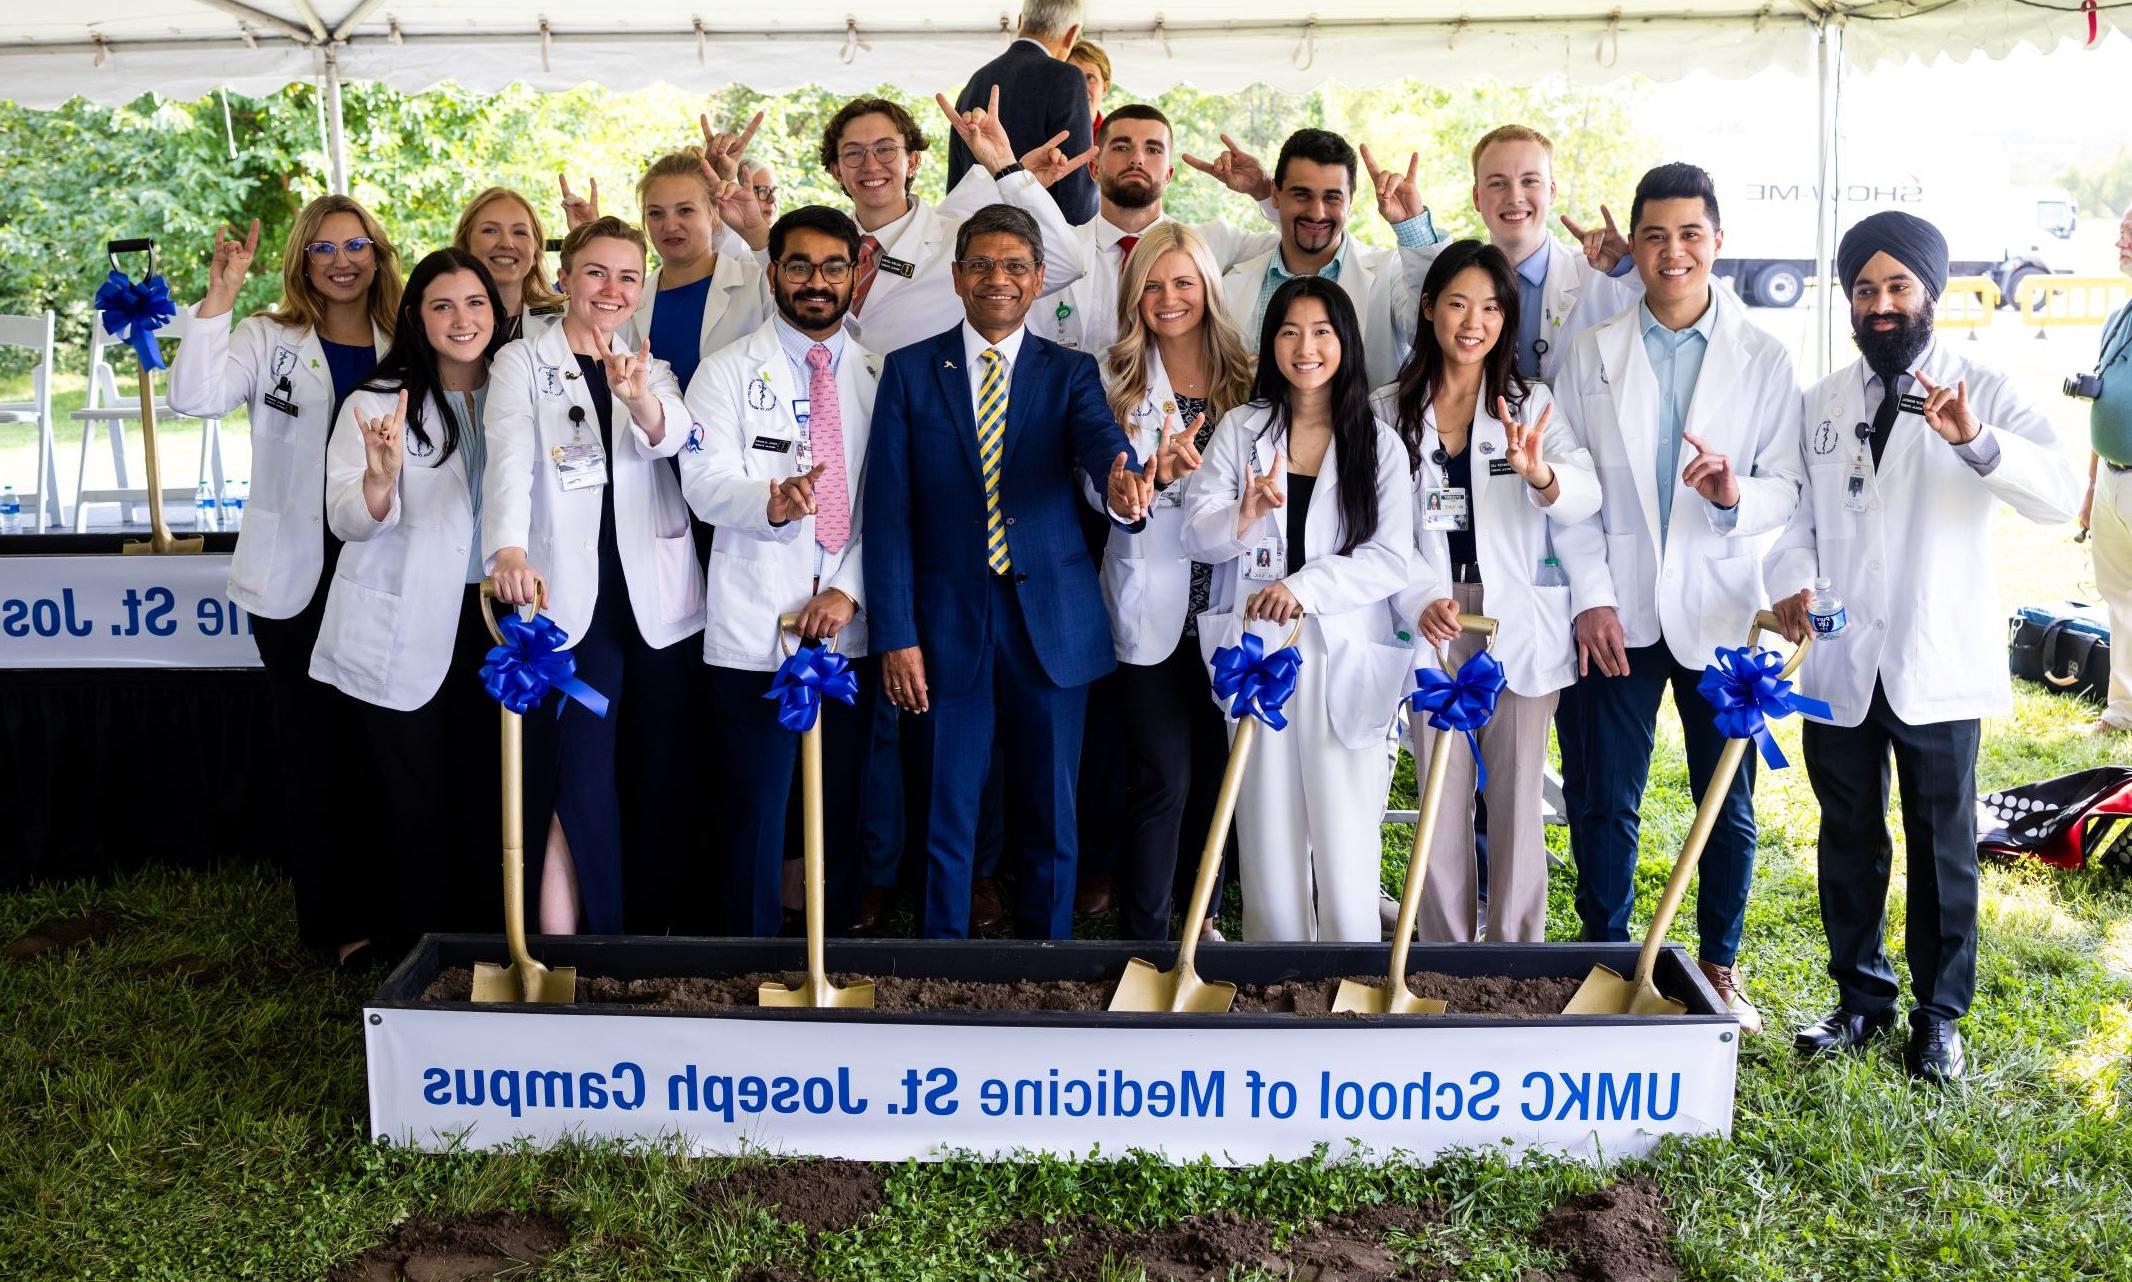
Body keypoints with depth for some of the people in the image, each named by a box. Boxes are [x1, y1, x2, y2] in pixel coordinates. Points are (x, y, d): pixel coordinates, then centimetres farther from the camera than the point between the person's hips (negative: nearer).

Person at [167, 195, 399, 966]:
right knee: (314, 749, 5)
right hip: (298, 577, -2)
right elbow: (195, 397, -15)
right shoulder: (270, 340, 2)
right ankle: (330, 922, 14)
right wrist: (219, 297, -19)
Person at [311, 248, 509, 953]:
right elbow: (347, 520, -12)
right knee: (415, 806, 2)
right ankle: (414, 958, 15)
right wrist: (381, 477, -32)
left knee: (483, 796, 8)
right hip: (402, 631, -3)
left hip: (489, 620, 4)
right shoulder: (375, 404, -4)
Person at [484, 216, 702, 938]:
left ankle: (666, 927, 20)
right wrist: (508, 548, -32)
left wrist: (640, 398, -33)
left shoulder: (650, 367, 14)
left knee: (663, 782, 7)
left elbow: (671, 435, -9)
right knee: (577, 785, -9)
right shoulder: (522, 364, 5)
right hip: (569, 600, -3)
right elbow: (509, 460, -13)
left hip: (658, 601, 3)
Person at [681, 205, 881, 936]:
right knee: (757, 800, -2)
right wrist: (770, 502, -29)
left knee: (843, 799, 9)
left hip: (850, 622, 2)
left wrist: (849, 590, -7)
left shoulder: (880, 376, 10)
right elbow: (704, 483, -8)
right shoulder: (729, 371, 4)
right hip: (755, 623, -2)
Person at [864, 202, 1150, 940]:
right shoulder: (910, 372, 4)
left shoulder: (1071, 373, 6)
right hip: (948, 623, -1)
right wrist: (894, 633, -9)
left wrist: (1121, 484, -40)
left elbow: (1100, 438, -16)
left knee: (1050, 815, 9)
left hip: (1051, 624, 1)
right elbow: (888, 511, -2)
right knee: (946, 815, 7)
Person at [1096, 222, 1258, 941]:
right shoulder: (1119, 380, 3)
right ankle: (1144, 933, 6)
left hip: (1225, 603, 3)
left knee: (1219, 771, 10)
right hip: (1151, 604, -2)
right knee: (1161, 779, -5)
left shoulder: (1245, 376, 7)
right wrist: (1159, 472, -27)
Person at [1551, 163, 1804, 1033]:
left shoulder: (1764, 360, 2)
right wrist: (1591, 596, -7)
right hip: (1618, 613, 0)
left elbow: (1788, 488, -1)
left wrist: (1738, 495, -24)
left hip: (1720, 613, 0)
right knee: (1609, 801, 6)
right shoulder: (1592, 356, 3)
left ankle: (1720, 966, 25)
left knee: (1729, 804, 8)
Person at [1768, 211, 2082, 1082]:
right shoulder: (1822, 401, 9)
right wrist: (1794, 581, -13)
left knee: (1942, 846, 7)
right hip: (1839, 664, 3)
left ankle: (1938, 1014, 23)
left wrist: (1976, 441, -33)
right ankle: (1861, 998, 28)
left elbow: (2060, 494, -16)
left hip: (1937, 666, -3)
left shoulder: (1983, 393, -2)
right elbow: (1798, 512, 8)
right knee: (1849, 840, 13)